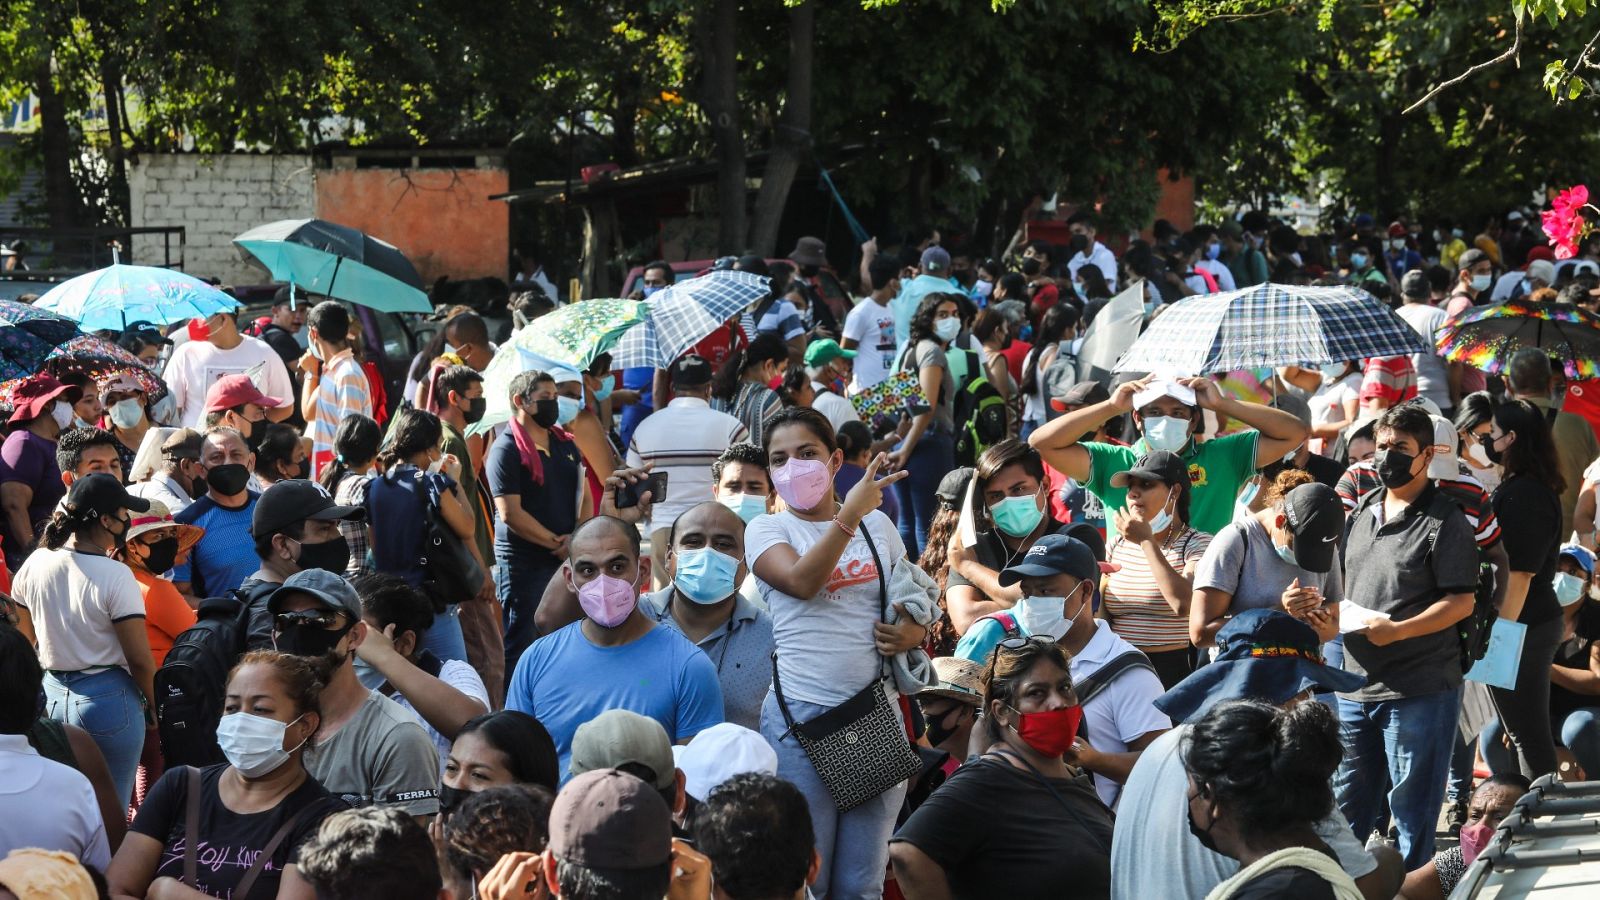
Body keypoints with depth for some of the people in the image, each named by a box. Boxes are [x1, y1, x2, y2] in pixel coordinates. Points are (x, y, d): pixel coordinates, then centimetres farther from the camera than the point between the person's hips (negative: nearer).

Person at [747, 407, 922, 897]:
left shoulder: (877, 525, 10)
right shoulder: (767, 529, 1)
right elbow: (803, 581, -19)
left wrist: (913, 631, -1)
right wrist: (849, 515, -26)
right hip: (801, 716, -3)